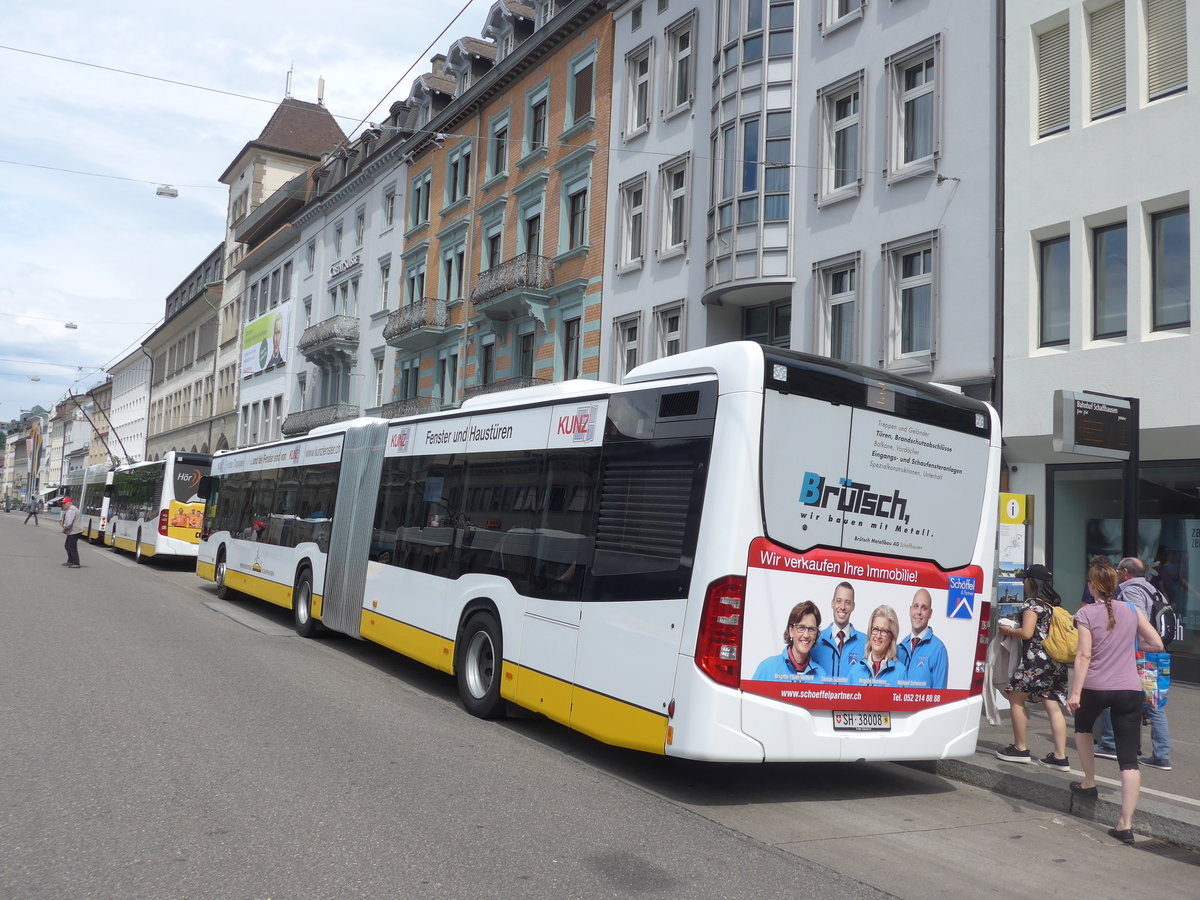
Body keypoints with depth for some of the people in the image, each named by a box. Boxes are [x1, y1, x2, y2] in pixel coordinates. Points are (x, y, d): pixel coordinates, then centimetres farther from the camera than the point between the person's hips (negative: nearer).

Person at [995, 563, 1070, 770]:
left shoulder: (1033, 604, -10)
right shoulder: (1054, 604, 16)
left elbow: (1027, 633, -17)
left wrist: (1008, 630, 0)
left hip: (1036, 660, -8)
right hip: (1056, 662, 8)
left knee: (1016, 698, 6)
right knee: (1053, 706, 5)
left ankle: (1020, 749, 8)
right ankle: (1060, 757, 2)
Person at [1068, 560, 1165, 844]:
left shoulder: (1086, 614, -5)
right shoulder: (1131, 610, 5)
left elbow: (1084, 655, -11)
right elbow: (1157, 644, 9)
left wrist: (1075, 692, -10)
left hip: (1095, 687, -2)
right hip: (1130, 689, 2)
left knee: (1082, 727, 31)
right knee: (1129, 758, 0)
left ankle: (1089, 783, 38)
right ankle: (1126, 824, -6)